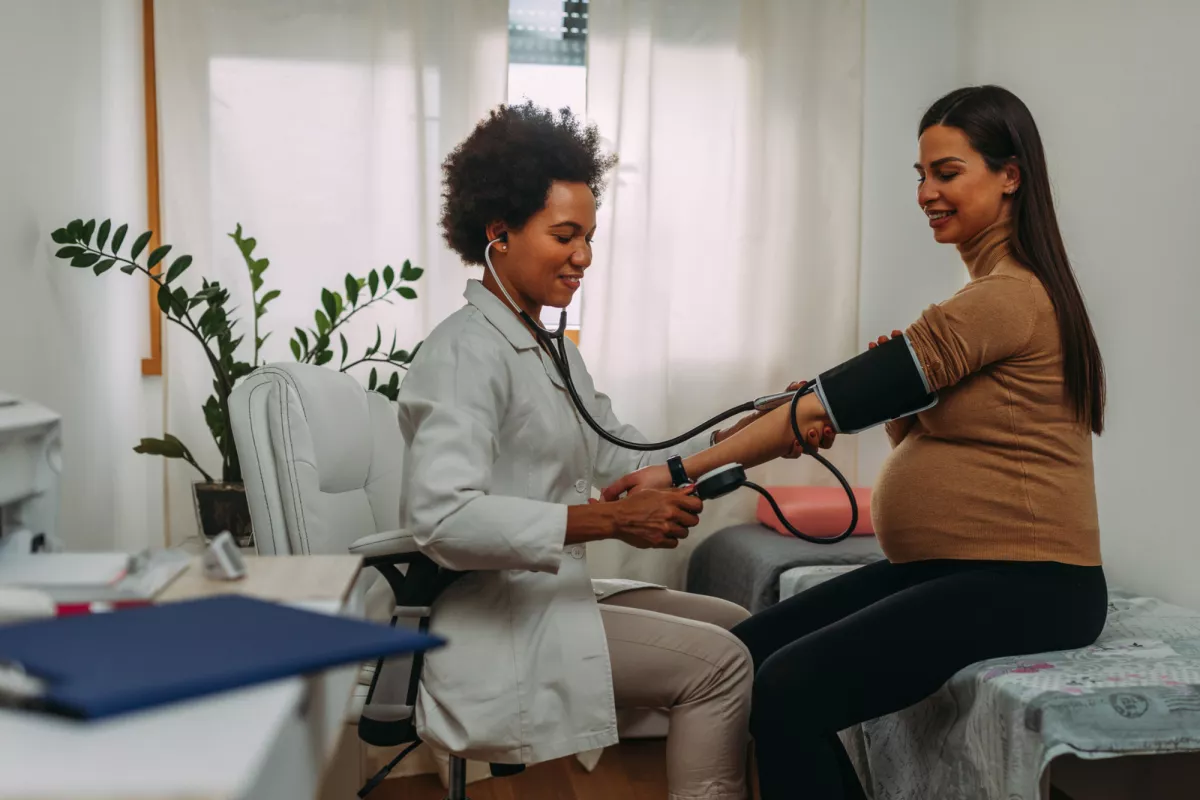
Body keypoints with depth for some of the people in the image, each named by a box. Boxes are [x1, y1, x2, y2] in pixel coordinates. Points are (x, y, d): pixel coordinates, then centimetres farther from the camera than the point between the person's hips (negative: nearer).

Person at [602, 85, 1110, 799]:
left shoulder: (1010, 296, -16)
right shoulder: (995, 287, 17)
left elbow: (831, 404, -18)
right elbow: (914, 432, 15)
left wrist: (684, 471, -15)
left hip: (1024, 584, -10)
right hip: (944, 568, 10)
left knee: (793, 688, -25)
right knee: (748, 652, -1)